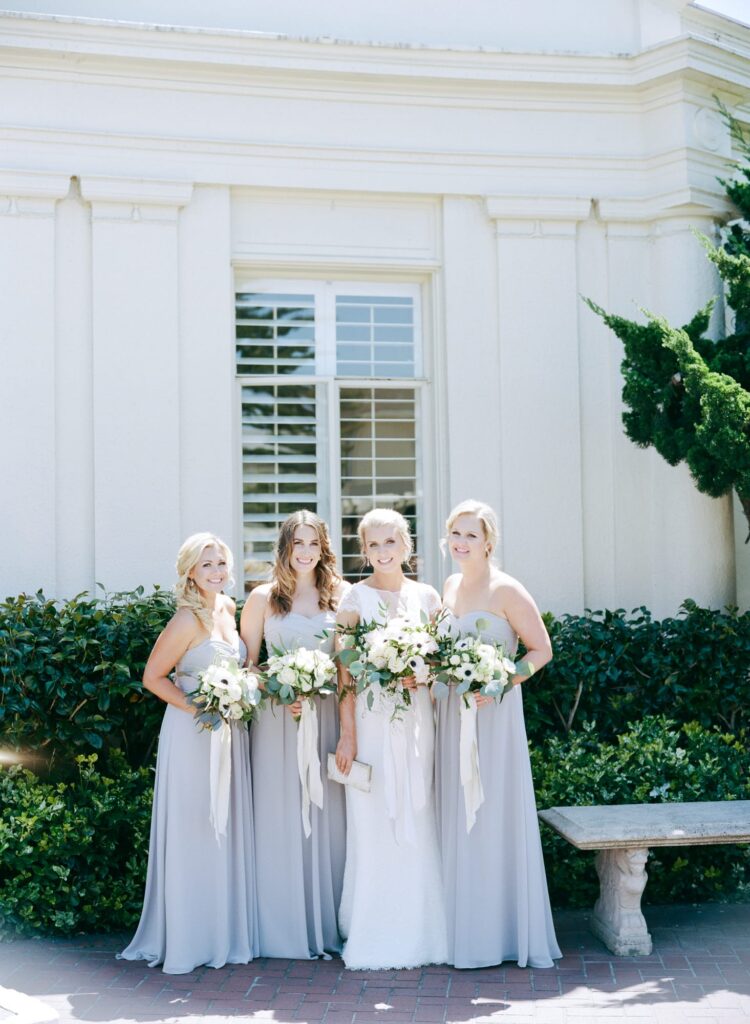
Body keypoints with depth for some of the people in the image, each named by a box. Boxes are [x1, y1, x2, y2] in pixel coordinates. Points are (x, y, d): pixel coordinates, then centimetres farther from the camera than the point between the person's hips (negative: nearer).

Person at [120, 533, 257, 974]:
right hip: (193, 736, -7)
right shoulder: (188, 620, -14)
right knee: (193, 833, 0)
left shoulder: (228, 608, 8)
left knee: (230, 831, 12)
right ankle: (189, 940, 10)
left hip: (231, 732, 8)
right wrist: (199, 709, -19)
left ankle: (226, 932, 23)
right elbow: (153, 677, -12)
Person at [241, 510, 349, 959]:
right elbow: (247, 664, 5)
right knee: (281, 818, 2)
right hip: (277, 717, -1)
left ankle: (328, 926, 15)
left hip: (327, 715, 1)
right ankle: (285, 929, 11)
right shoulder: (263, 598, 3)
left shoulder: (341, 596, 6)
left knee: (328, 816, 4)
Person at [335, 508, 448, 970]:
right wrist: (347, 735, -9)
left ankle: (417, 929, 17)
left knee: (417, 821, 6)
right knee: (373, 822, -1)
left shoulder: (427, 597, 8)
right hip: (371, 718, -3)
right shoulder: (355, 598, -1)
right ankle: (374, 935, 10)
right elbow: (345, 672, -4)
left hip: (416, 718, 3)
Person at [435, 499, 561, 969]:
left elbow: (541, 650, -9)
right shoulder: (451, 587, 11)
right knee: (458, 818, 9)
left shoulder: (505, 590, -10)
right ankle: (465, 928, 19)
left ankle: (504, 931, 9)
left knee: (494, 816, -2)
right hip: (452, 712, 7)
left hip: (493, 712, -7)